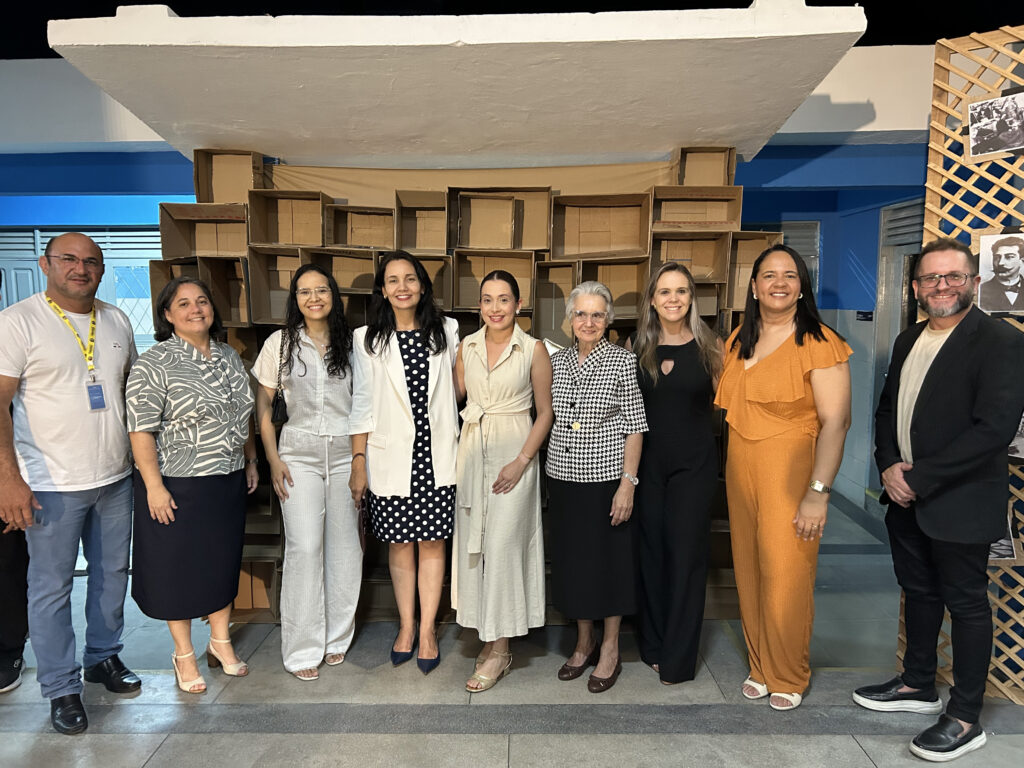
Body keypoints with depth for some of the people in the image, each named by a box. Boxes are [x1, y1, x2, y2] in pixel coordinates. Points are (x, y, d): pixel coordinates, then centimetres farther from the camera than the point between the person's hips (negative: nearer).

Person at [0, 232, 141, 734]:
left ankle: (104, 656, 36)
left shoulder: (117, 321, 7)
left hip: (116, 478, 5)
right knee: (51, 589, 5)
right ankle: (62, 689, 21)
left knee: (112, 574, 17)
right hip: (52, 484, -5)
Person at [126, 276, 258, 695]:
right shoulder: (154, 363, -12)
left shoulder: (229, 357, 7)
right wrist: (154, 486, -18)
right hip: (178, 486, -5)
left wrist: (250, 462, 15)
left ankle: (221, 640, 35)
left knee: (223, 562, 16)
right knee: (179, 567, 8)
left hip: (228, 482, 6)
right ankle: (183, 653, 27)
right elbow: (141, 429, -15)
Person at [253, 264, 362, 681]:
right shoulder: (281, 343, 2)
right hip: (299, 453, -1)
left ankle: (337, 638, 22)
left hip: (345, 452, 1)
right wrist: (273, 459, -2)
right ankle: (303, 649, 8)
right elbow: (262, 404, 6)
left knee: (344, 545, 5)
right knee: (304, 547, -6)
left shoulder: (350, 342, 4)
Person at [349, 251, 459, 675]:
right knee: (399, 543, 9)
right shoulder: (367, 339, 1)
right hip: (391, 456, 0)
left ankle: (427, 629, 20)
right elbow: (362, 404, 2)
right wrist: (358, 461, -1)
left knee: (432, 542, 5)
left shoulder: (446, 331, 5)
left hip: (437, 455, 1)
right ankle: (406, 625, 27)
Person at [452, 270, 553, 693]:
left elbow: (545, 412, -4)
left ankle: (499, 650, 9)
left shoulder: (534, 349, -4)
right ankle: (489, 637, 22)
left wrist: (522, 461, -13)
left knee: (501, 546, -4)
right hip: (471, 450, 5)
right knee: (471, 543, 7)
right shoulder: (467, 346, 7)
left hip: (514, 454, -4)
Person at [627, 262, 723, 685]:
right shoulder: (636, 345, 3)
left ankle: (678, 660, 16)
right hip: (647, 461, 2)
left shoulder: (710, 346, -1)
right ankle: (653, 645, 27)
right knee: (650, 551, 9)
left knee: (686, 554, 2)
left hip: (694, 463, -2)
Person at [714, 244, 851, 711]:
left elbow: (834, 423, -16)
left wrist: (818, 492, -22)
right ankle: (760, 666, 31)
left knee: (785, 579, 2)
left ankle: (789, 677, 24)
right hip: (741, 472, 6)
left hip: (791, 475, -5)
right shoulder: (738, 341, 9)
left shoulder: (819, 344, -11)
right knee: (748, 574, 12)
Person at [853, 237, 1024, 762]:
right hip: (905, 497, 7)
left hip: (960, 502, -7)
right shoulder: (908, 341, 10)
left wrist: (920, 478, -20)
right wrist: (889, 466, -5)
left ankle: (965, 718, 21)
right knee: (918, 591, 19)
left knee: (965, 603, 6)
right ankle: (917, 685, 37)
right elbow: (887, 409, 13)